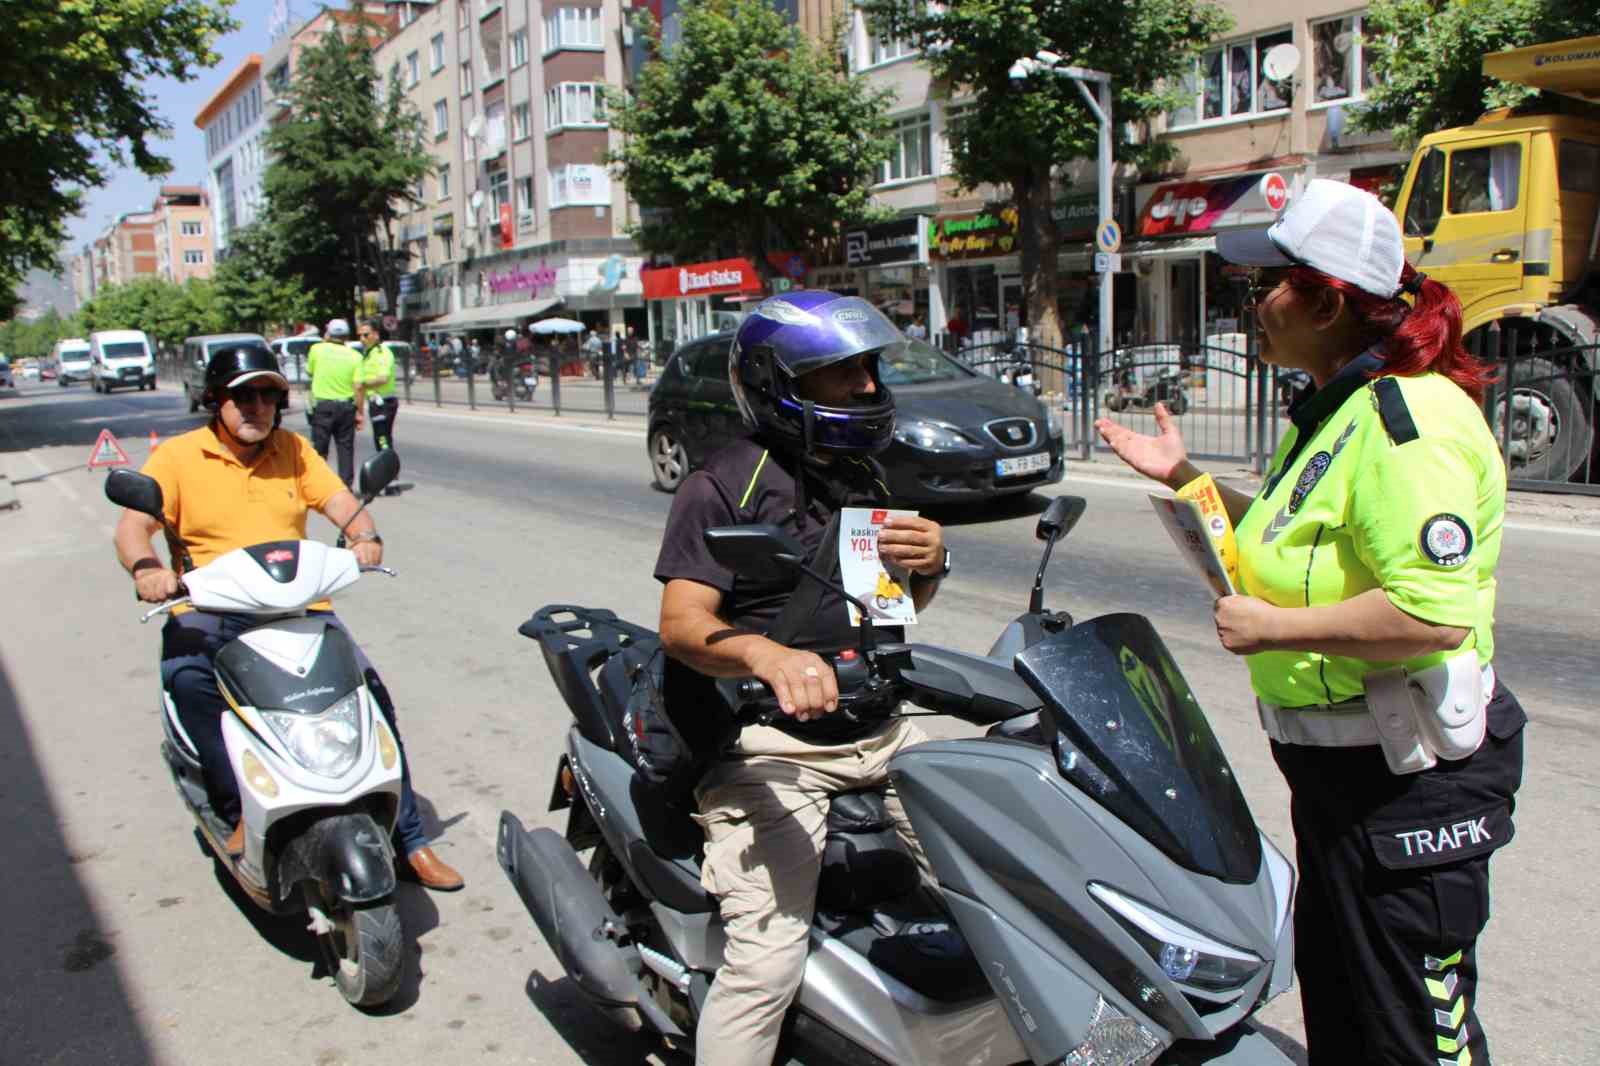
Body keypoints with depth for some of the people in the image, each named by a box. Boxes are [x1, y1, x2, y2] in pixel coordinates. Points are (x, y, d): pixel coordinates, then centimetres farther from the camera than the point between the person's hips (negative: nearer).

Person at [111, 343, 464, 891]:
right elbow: (132, 525, -8)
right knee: (187, 678, -35)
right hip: (210, 609, -2)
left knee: (369, 688, -15)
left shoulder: (293, 450, 12)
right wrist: (144, 566, -31)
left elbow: (340, 502, 1)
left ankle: (407, 836, -5)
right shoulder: (177, 456, 3)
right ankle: (240, 812, -21)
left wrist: (364, 535, -22)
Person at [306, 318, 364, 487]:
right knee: (345, 448, 8)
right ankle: (346, 484, 8)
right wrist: (359, 412, -2)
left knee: (320, 448, 6)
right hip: (346, 406, 1)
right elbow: (358, 386, -9)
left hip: (322, 405, -1)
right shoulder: (355, 355, -2)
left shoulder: (317, 349, -3)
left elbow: (309, 371, 15)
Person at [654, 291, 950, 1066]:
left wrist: (931, 562, -2)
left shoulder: (859, 474, 15)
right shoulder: (723, 486, -9)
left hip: (880, 730, 7)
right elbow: (680, 623, -19)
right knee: (768, 963, -16)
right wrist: (767, 655, -40)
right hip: (773, 748, -7)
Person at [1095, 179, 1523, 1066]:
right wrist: (1185, 480, 15)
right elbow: (1293, 545, 21)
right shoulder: (1333, 412, 11)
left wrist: (1272, 628, -23)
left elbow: (1435, 612, -31)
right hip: (1338, 761, 10)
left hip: (1411, 777, -10)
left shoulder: (1406, 420, -22)